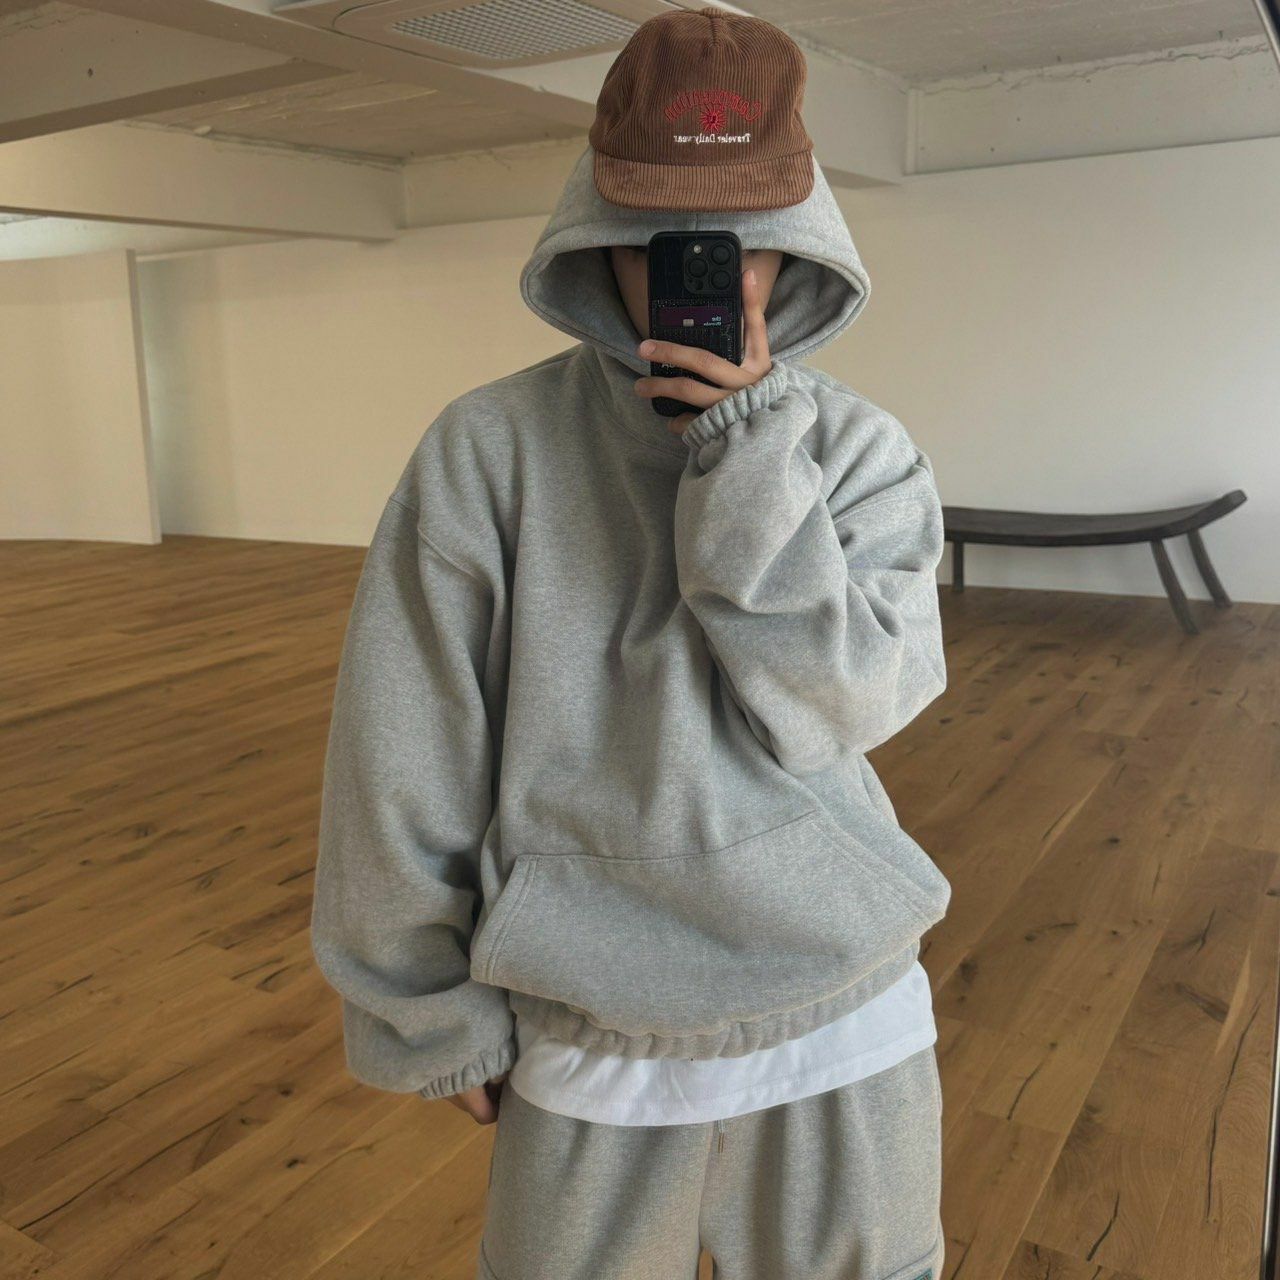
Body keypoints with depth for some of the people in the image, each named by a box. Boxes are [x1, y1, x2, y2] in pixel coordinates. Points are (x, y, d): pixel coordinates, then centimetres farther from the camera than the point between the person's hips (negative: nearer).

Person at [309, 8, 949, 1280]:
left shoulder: (864, 450, -3)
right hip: (590, 1031, -1)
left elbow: (834, 709, -14)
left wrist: (751, 452, -21)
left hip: (846, 1019, 2)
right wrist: (437, 1016, 0)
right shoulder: (490, 451, -10)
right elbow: (406, 768, -6)